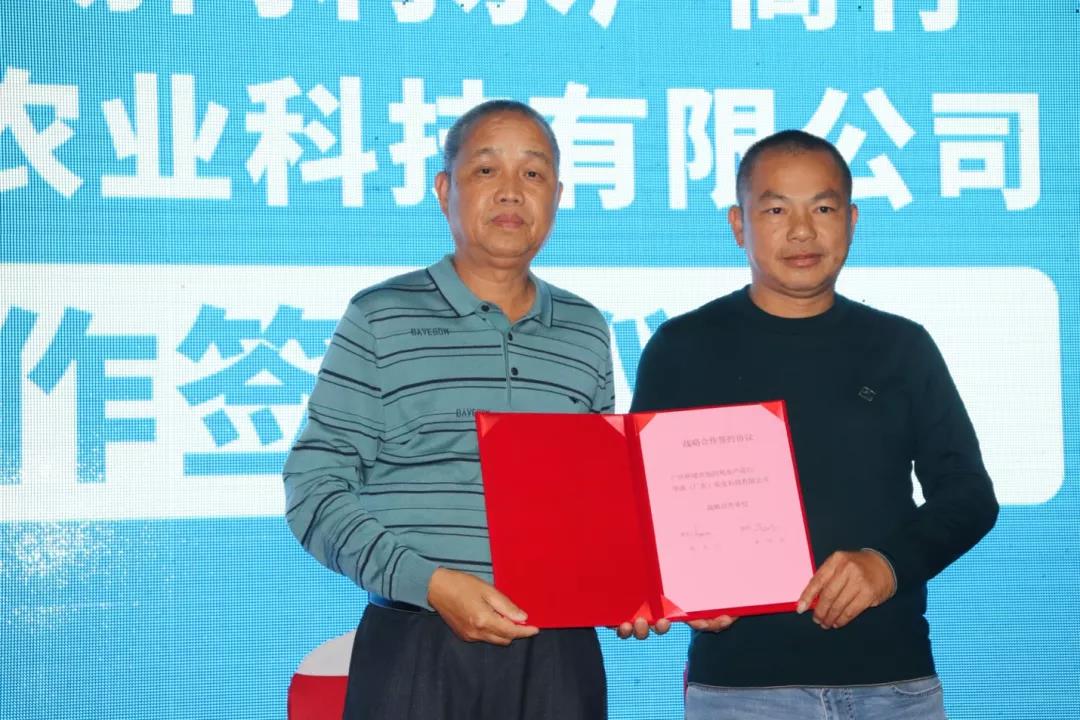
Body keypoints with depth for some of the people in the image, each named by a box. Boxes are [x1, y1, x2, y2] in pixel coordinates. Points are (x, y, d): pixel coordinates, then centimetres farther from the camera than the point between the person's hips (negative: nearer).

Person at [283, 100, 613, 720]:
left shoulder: (587, 332, 12)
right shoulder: (381, 319, 0)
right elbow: (314, 489, -4)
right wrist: (431, 583, -15)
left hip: (560, 650, 3)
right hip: (416, 647, -3)